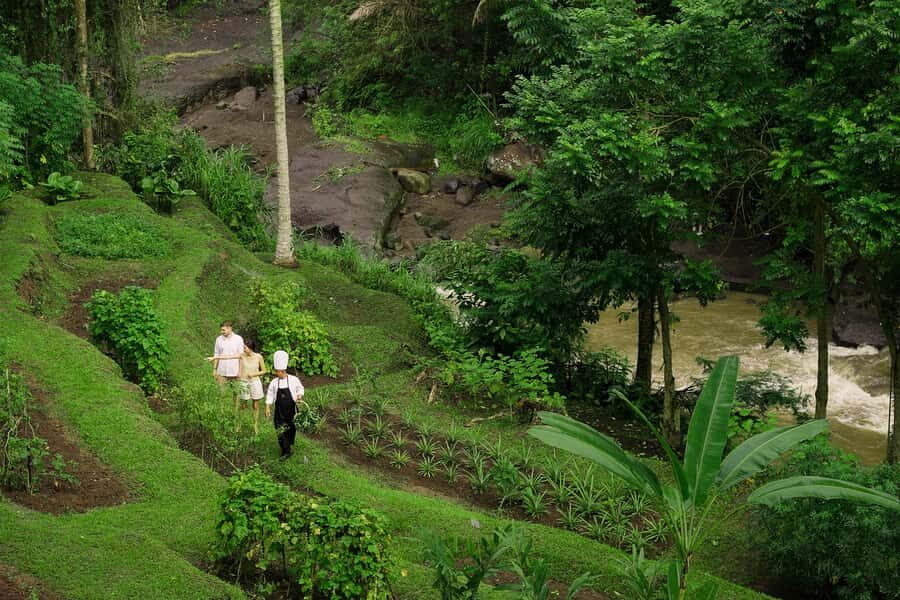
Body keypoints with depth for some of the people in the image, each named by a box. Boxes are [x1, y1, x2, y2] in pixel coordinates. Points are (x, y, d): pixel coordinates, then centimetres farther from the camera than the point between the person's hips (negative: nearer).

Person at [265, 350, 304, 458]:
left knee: (291, 428, 16)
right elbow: (270, 395, 2)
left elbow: (300, 389, 6)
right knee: (280, 430, -4)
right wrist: (268, 408, -1)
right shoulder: (274, 383, -5)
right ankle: (286, 451, 5)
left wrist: (299, 395, -13)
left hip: (291, 410, -1)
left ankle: (290, 442, 42)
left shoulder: (293, 380, -10)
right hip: (279, 411, 1)